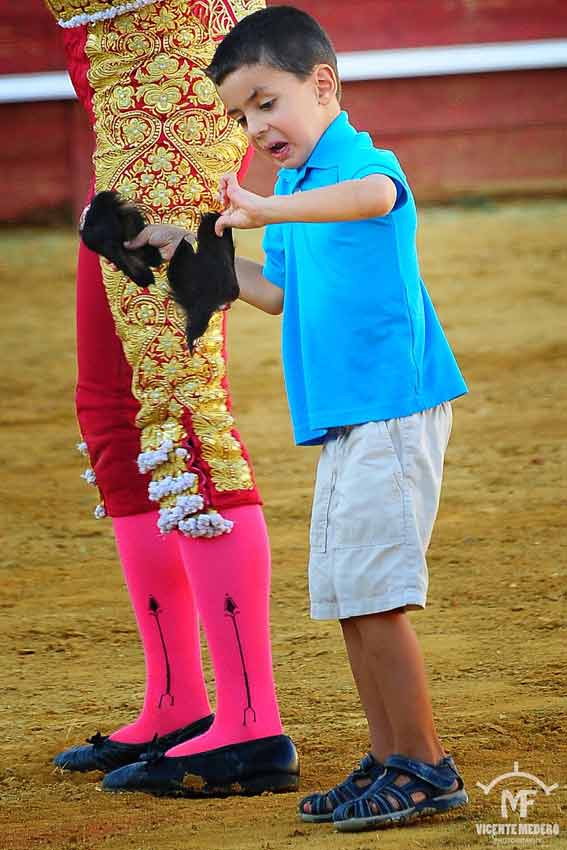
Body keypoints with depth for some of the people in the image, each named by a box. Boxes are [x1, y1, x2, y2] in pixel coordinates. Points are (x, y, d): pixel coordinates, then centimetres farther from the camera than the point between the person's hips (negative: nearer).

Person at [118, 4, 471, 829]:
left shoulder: (361, 160, -13)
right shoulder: (293, 185, 16)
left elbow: (377, 194, -39)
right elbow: (281, 292, 26)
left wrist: (270, 210, -49)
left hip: (392, 410, -10)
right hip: (343, 420, 10)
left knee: (370, 590, -10)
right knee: (342, 596, 12)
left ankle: (426, 765, -3)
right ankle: (391, 759, 20)